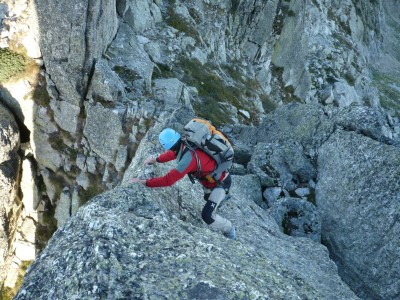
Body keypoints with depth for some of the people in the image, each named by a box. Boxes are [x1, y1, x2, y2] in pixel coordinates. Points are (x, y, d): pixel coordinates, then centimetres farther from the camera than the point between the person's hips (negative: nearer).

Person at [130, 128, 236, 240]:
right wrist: (156, 160, 11)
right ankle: (223, 196, 70)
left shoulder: (188, 158, -39)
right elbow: (173, 153, 12)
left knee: (207, 216, -16)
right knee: (208, 197, 37)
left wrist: (143, 182, -32)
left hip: (221, 183, -9)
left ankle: (228, 229, 12)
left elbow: (168, 180, -38)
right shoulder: (186, 144, -13)